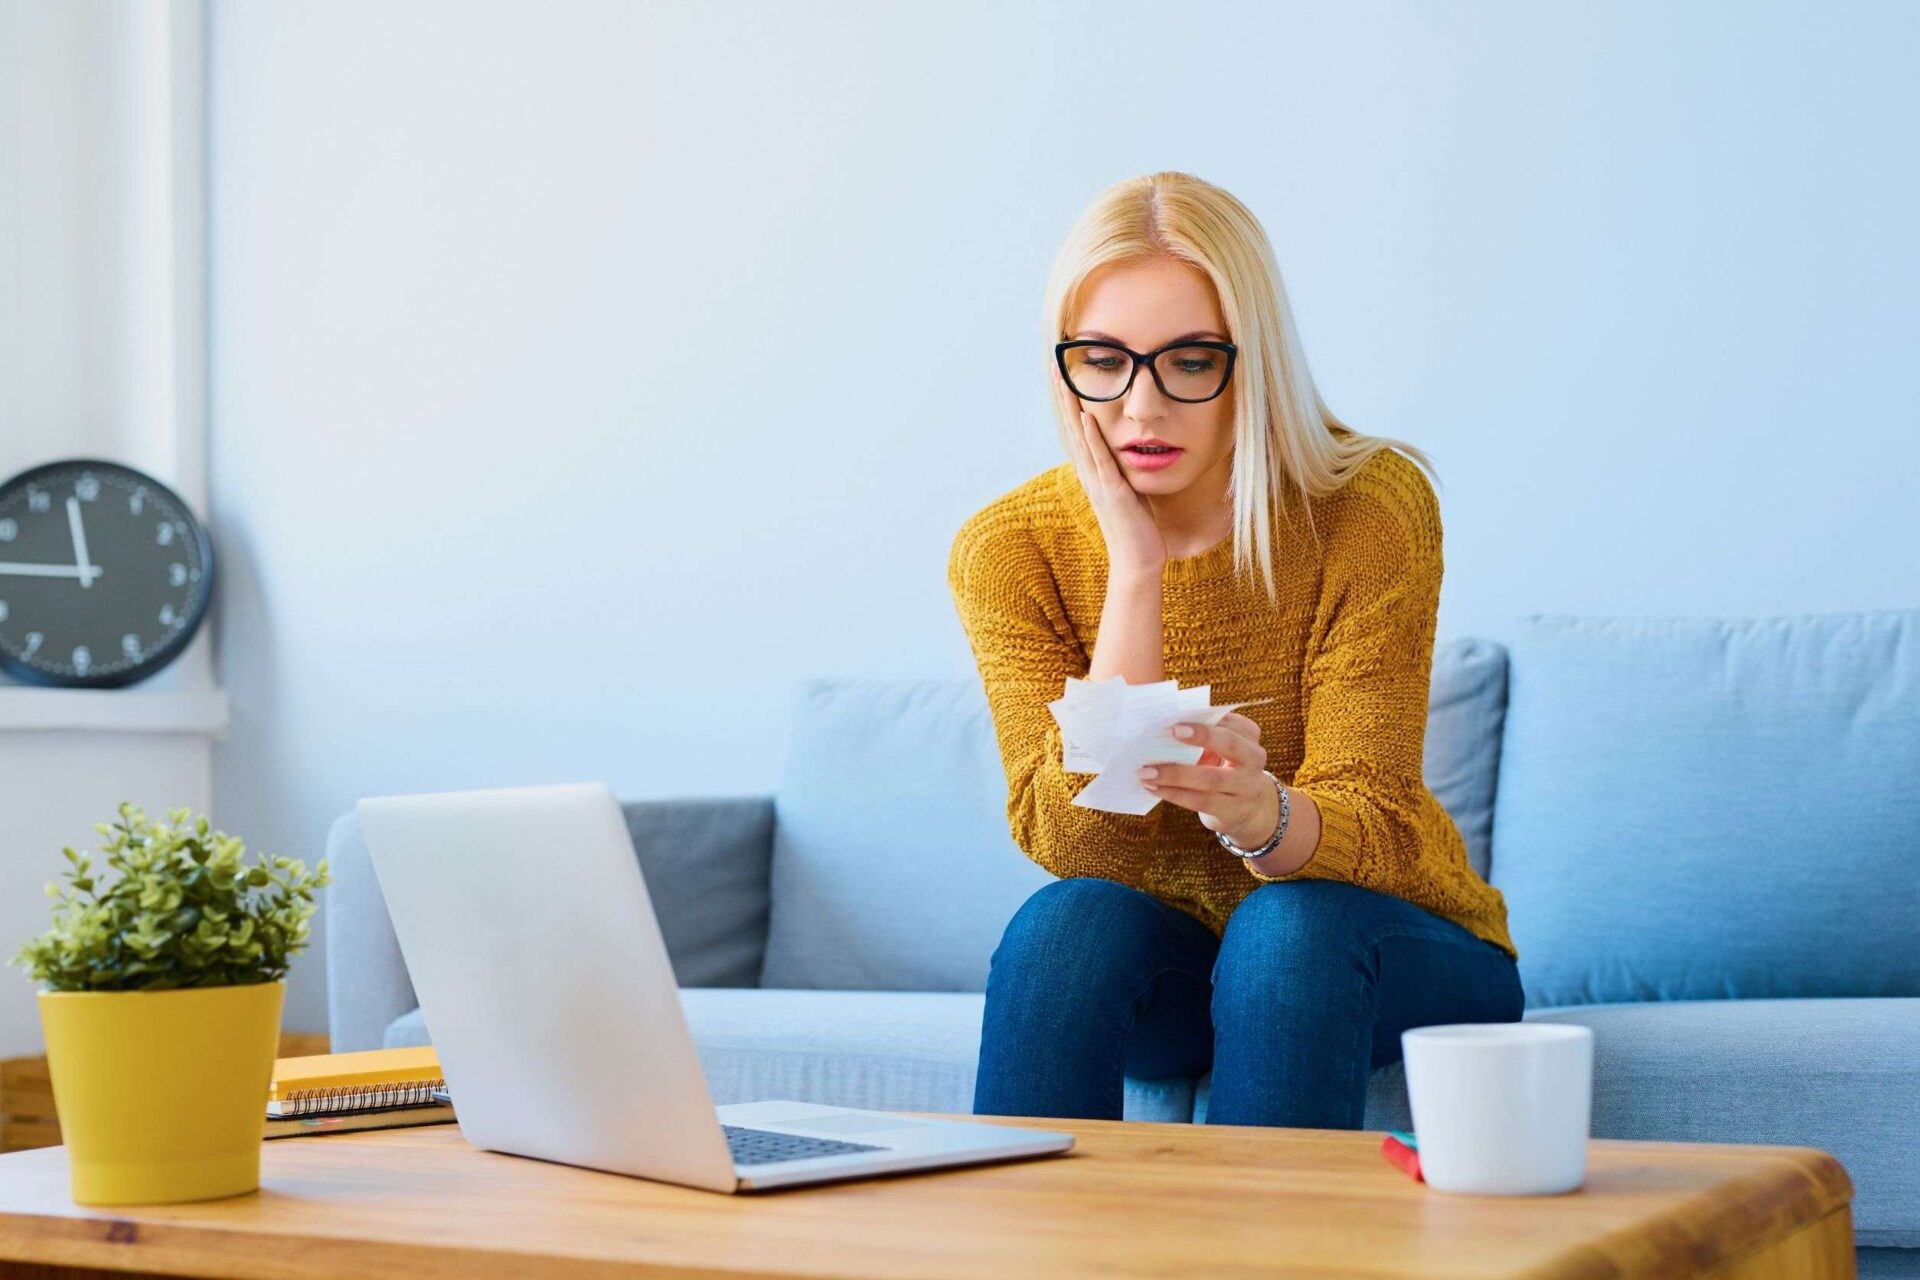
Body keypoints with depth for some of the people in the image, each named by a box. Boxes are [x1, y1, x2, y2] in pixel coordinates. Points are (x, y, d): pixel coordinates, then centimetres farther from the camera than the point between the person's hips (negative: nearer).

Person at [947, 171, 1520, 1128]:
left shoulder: (1370, 508, -17)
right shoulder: (1007, 550, -11)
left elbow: (1367, 830, -21)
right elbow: (1069, 843, -20)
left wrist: (1256, 813, -45)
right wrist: (1135, 569, -26)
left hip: (1386, 956, -1)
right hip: (1153, 969, 1)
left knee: (1287, 926, -33)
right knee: (1070, 918, -30)